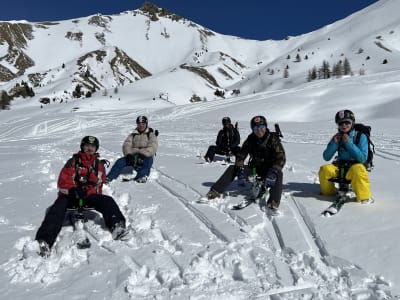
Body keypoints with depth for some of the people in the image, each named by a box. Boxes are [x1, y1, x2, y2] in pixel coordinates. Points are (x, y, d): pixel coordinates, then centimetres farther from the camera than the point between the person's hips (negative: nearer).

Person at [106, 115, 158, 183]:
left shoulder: (151, 134, 6)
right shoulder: (133, 135, 17)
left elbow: (152, 148, -10)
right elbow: (126, 145, 4)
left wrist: (142, 154, -25)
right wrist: (128, 154, -18)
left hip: (146, 156, -3)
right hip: (133, 156, 3)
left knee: (148, 160, -38)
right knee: (120, 161, -22)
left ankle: (142, 176, -58)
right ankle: (109, 178, -31)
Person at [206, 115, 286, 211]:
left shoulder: (273, 139, -11)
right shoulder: (251, 139, -1)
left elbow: (281, 157, -19)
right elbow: (241, 154, 1)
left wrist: (274, 171, -36)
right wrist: (240, 167, -18)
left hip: (269, 170, -3)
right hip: (254, 168, 4)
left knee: (279, 174, -36)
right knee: (232, 168, -11)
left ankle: (273, 202, -48)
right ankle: (215, 191, -13)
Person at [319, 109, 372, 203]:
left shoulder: (361, 136, -6)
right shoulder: (337, 137, 5)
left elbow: (363, 158, -17)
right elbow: (326, 157, 1)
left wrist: (349, 143, -20)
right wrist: (334, 143, -11)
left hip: (355, 165, -3)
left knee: (357, 170, -37)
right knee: (325, 169, -24)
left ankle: (364, 197, -17)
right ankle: (328, 192, 4)